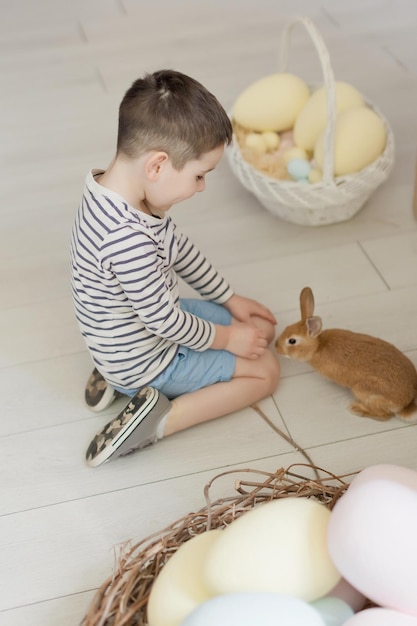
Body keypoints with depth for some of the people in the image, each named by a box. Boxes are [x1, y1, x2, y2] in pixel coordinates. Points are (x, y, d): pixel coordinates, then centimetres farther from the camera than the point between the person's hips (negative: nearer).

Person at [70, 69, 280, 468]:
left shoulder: (115, 189, -9)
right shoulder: (127, 238, -38)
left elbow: (179, 249, 6)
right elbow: (163, 320, -27)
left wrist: (230, 299, 12)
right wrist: (225, 338, -10)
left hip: (153, 320, 9)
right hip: (144, 358, -8)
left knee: (261, 329, 18)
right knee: (264, 369, 2)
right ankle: (160, 418, -6)